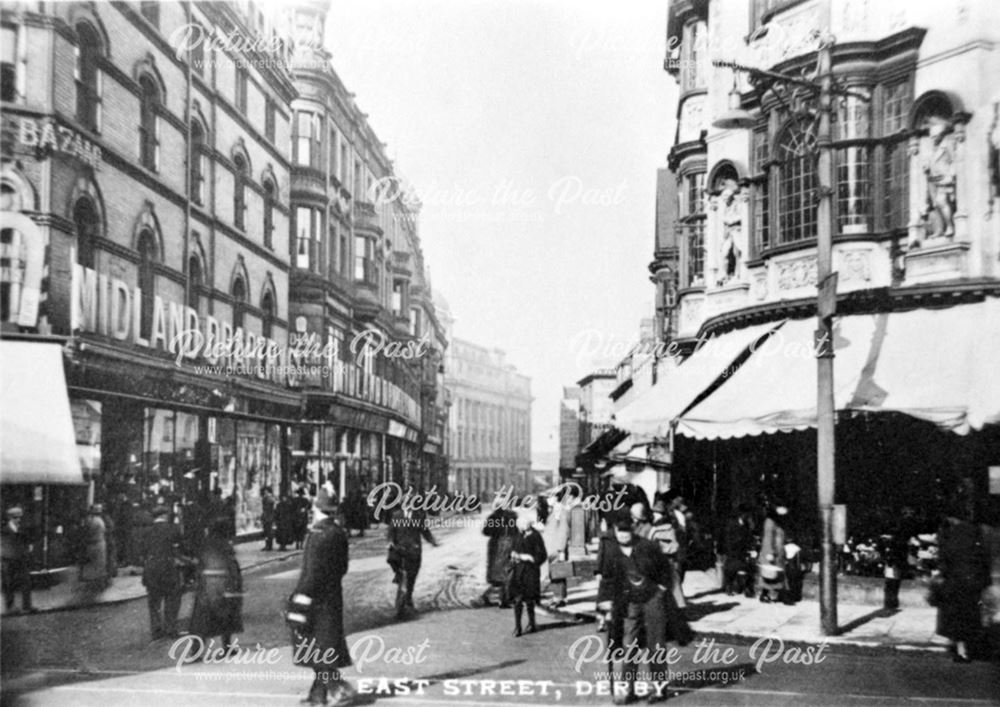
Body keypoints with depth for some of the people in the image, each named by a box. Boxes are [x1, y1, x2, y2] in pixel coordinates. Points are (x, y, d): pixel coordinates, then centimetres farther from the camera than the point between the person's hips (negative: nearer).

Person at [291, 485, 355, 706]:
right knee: (326, 650, 14)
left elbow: (312, 571, -20)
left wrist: (301, 599, -15)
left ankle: (341, 689, -6)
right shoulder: (340, 534, 5)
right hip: (334, 595, 8)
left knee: (318, 649, -1)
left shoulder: (318, 535, -18)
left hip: (318, 599, -8)